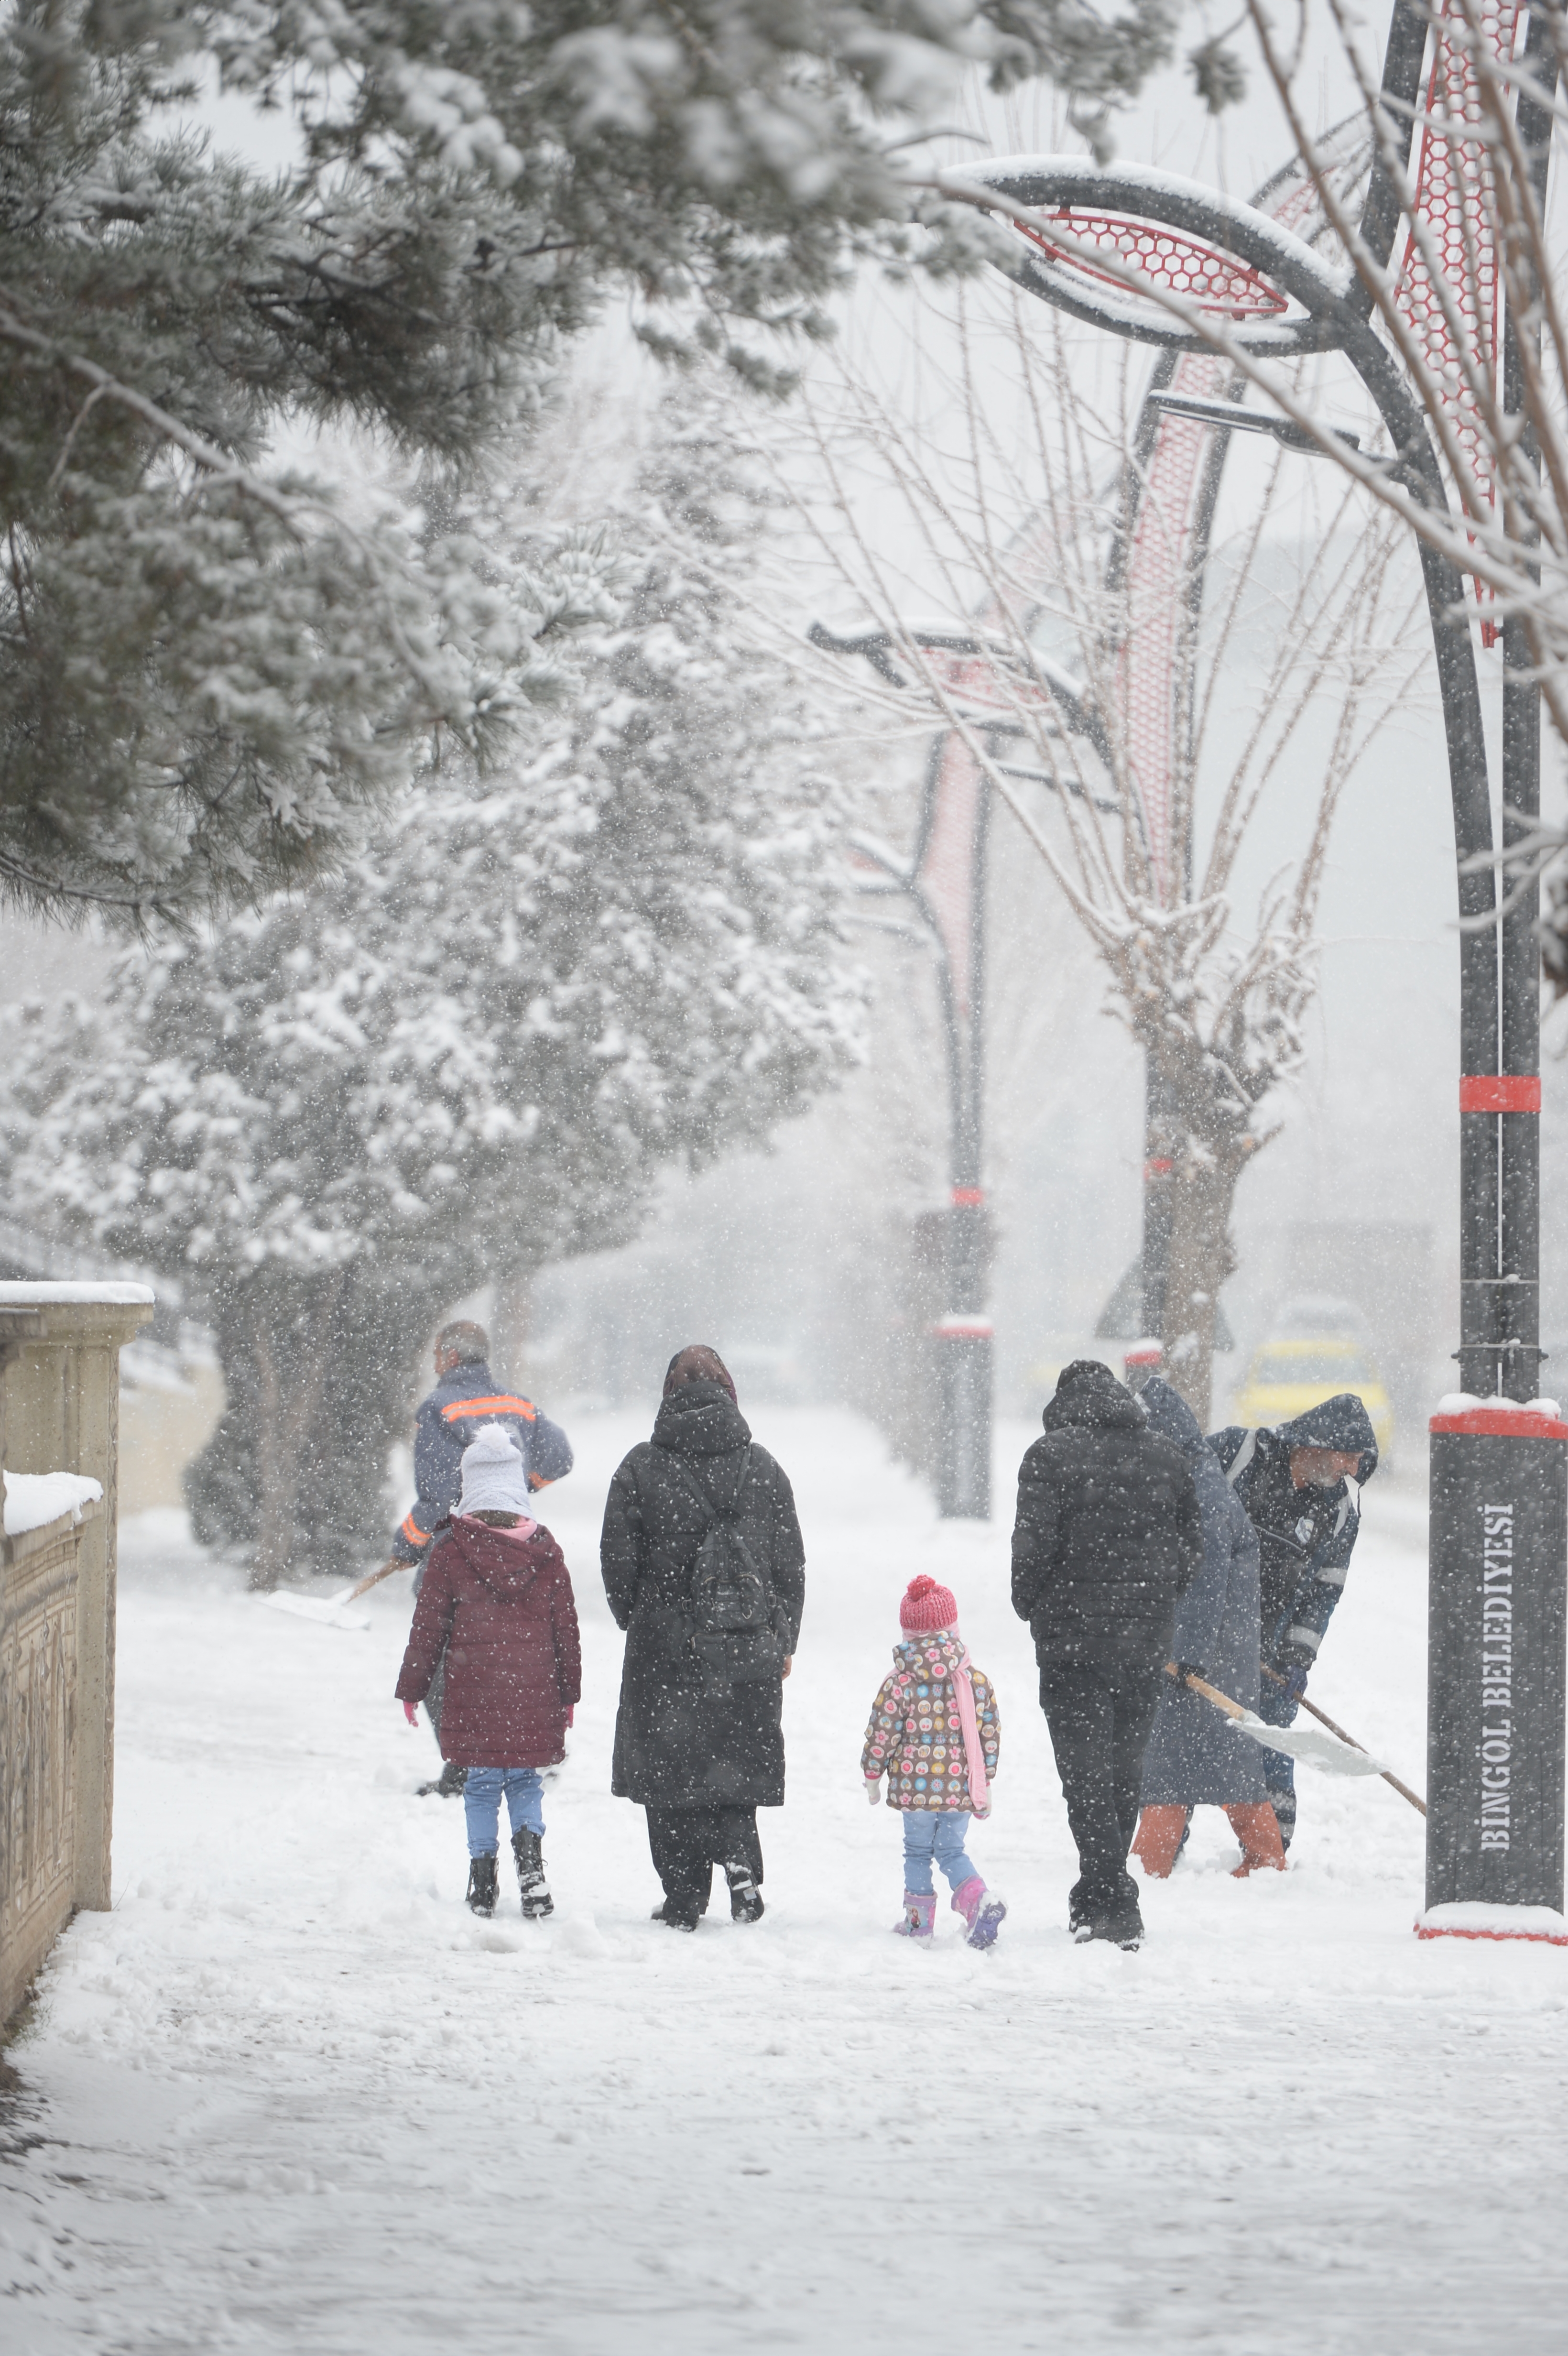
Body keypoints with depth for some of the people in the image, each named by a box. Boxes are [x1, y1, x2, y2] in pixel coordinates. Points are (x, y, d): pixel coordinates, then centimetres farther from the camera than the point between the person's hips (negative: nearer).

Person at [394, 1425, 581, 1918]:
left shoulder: (451, 1551, -5)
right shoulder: (545, 1553, 1)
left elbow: (428, 1626, -1)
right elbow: (566, 1629, 7)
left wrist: (412, 1688, 9)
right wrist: (569, 1693, 18)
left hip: (472, 1693, -1)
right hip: (534, 1693, 2)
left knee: (482, 1784, 7)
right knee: (524, 1780, 12)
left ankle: (483, 1883, 6)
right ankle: (530, 1860, -10)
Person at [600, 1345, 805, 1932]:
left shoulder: (641, 1467, -5)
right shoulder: (761, 1468, 2)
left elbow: (618, 1559, -3)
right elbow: (790, 1564, 6)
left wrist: (637, 1620, 14)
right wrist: (783, 1642, 15)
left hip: (666, 1646, -2)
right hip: (748, 1651, 2)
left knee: (670, 1770, 6)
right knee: (736, 1765, 13)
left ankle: (684, 1899, 5)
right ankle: (739, 1858, -11)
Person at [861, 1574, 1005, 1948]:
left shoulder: (899, 1683, -10)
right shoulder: (976, 1680, -1)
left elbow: (882, 1734, -6)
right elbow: (989, 1732, 4)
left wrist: (872, 1774, 8)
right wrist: (985, 1781, 15)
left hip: (916, 1787, -3)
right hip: (961, 1788, 3)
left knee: (917, 1851, 13)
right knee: (951, 1850, 15)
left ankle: (919, 1920, 16)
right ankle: (979, 1900, -7)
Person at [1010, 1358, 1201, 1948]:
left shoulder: (1051, 1455, -7)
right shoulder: (1167, 1456, 9)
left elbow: (1035, 1544, -12)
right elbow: (1192, 1546, 11)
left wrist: (1031, 1607, 5)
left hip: (1074, 1636, -5)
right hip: (1147, 1639, 5)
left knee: (1086, 1770, -3)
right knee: (1126, 1768, 13)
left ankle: (1110, 1904, -11)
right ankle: (1103, 1896, 21)